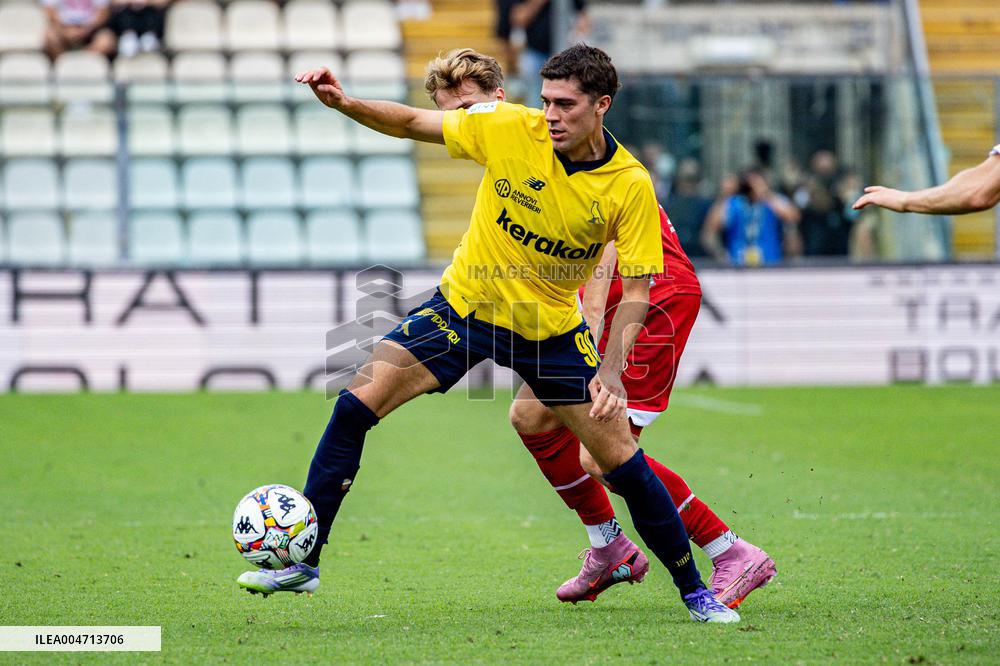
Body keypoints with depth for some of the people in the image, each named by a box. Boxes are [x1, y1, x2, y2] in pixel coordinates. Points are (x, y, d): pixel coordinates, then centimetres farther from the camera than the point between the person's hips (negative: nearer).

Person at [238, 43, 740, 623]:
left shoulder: (631, 186, -17)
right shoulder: (508, 128, -16)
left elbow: (635, 291, -13)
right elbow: (412, 123, -5)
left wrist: (611, 370, -26)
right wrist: (345, 104, -22)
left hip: (552, 329, -1)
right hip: (464, 306, 1)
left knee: (623, 461, -5)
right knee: (356, 404, -13)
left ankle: (695, 592, 15)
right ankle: (303, 563, -3)